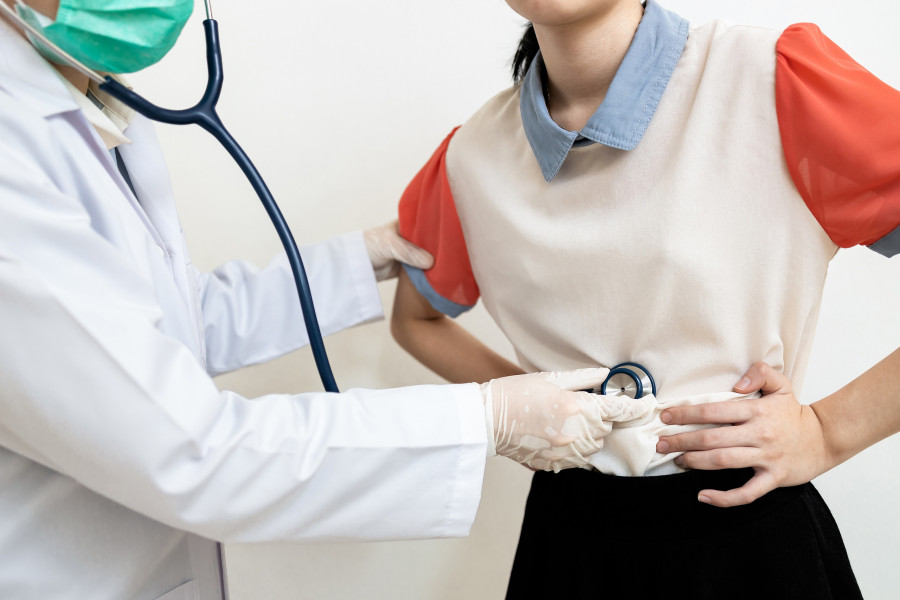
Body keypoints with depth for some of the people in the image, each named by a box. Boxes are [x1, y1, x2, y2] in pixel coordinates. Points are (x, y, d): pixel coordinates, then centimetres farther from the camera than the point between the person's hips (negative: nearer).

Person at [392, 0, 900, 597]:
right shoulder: (471, 159, -2)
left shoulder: (776, 81, -16)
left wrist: (828, 431, -14)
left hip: (746, 532, -3)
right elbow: (415, 318, 16)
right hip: (568, 532, 4)